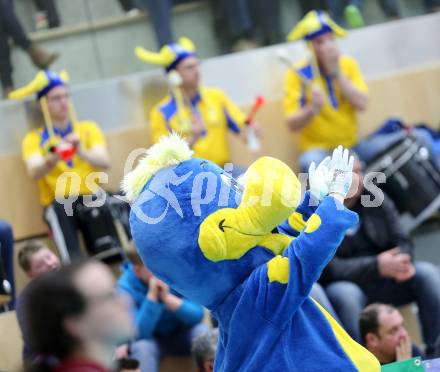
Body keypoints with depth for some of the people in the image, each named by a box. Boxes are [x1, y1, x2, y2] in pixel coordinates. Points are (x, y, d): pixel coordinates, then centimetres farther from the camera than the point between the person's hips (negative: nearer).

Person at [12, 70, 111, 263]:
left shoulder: (89, 128, 14)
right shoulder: (34, 138, 10)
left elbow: (104, 162, -5)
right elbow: (34, 172, -11)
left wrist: (82, 152, -27)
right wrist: (51, 160, -35)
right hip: (59, 203, -1)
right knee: (60, 207, -35)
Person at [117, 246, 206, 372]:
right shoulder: (126, 288, -20)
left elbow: (198, 315, -19)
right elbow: (138, 333, -28)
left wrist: (168, 298, -34)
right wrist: (152, 296, -36)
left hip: (181, 334, 2)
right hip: (151, 339, -1)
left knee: (201, 331, -28)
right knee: (141, 347, -33)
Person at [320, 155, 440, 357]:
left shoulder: (376, 198, 2)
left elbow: (403, 242, 3)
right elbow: (328, 269, -19)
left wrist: (400, 263, -22)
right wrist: (377, 266, -27)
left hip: (382, 279, 5)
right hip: (343, 285, -5)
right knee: (345, 295, -38)